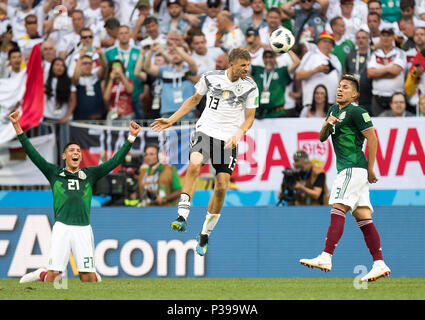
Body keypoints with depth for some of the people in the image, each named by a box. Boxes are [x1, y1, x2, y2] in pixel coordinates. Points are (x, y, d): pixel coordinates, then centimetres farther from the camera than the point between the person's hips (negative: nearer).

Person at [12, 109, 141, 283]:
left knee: (88, 277, -2)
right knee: (53, 274, -9)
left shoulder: (90, 174, 19)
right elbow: (33, 154, 9)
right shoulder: (55, 172, 15)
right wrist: (17, 128, 0)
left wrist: (131, 137, 10)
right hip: (62, 228, -1)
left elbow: (115, 161, 16)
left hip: (84, 229, 1)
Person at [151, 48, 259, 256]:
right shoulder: (210, 78, 0)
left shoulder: (250, 87, -2)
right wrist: (171, 120, 13)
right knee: (194, 164, -30)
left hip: (229, 139, 0)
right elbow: (194, 99, 16)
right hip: (206, 130, 0)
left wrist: (238, 134, -14)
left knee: (221, 187, -4)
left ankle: (205, 235, 12)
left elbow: (249, 118, 6)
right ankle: (182, 217, -31)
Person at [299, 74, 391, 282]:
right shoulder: (334, 110, 20)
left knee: (338, 208, -17)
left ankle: (326, 258, -24)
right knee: (363, 217, 4)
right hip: (345, 169, 9)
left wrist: (370, 169, -12)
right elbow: (322, 138, 22)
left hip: (354, 167, -9)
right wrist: (327, 125, 0)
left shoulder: (356, 111, -8)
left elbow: (372, 138, -11)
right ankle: (379, 264, 1)